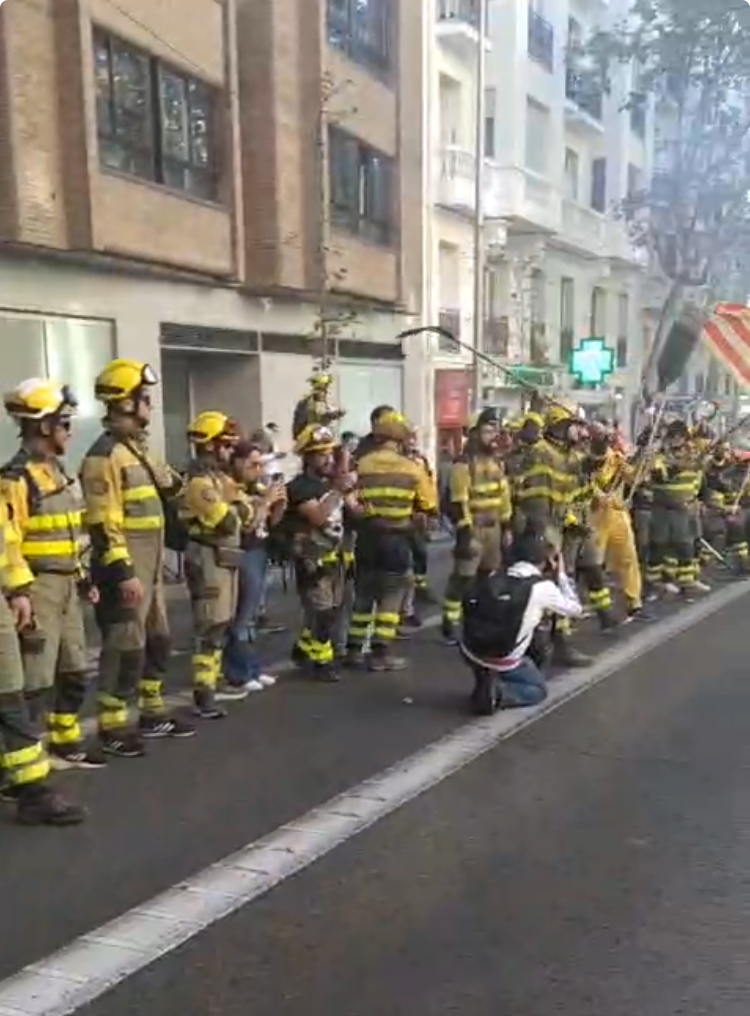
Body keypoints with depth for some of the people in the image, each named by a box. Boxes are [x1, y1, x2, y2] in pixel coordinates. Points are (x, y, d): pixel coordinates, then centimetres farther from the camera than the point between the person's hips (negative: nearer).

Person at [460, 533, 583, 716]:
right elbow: (575, 609, 7)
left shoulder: (494, 578, 3)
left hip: (470, 651, 5)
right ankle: (496, 692, -5)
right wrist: (561, 574, 16)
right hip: (502, 661, -5)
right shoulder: (543, 587, -8)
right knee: (538, 689, 23)